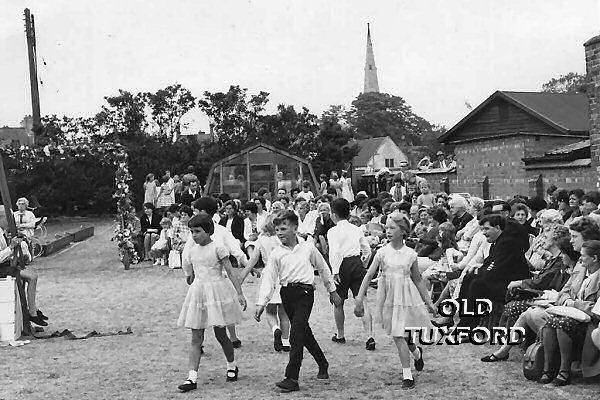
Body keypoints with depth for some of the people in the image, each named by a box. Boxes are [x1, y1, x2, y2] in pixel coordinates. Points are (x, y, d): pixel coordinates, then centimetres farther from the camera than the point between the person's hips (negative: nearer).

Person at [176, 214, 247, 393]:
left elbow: (230, 273, -7)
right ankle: (192, 377, -2)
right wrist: (189, 278, 0)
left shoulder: (218, 248, -7)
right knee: (196, 338, 0)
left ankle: (232, 366, 28)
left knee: (220, 334, 3)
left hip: (216, 291, -5)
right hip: (197, 293, 5)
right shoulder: (190, 251, 8)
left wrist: (240, 294, -10)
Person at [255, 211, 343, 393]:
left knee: (296, 334, -15)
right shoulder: (276, 253, 5)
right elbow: (269, 279, -1)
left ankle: (292, 378, -16)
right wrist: (261, 303, -11)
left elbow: (323, 269, 16)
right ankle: (323, 365, 36)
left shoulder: (308, 248, 3)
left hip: (305, 291, -4)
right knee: (304, 332, 14)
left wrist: (332, 291, 22)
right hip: (286, 294, 4)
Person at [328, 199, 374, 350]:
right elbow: (367, 250, 14)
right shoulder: (357, 229, 12)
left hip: (343, 265, -4)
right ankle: (370, 336, -11)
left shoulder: (333, 231, -4)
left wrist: (335, 271, -17)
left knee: (338, 302, 14)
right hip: (357, 263, 4)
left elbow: (334, 252, -16)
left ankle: (340, 335, 27)